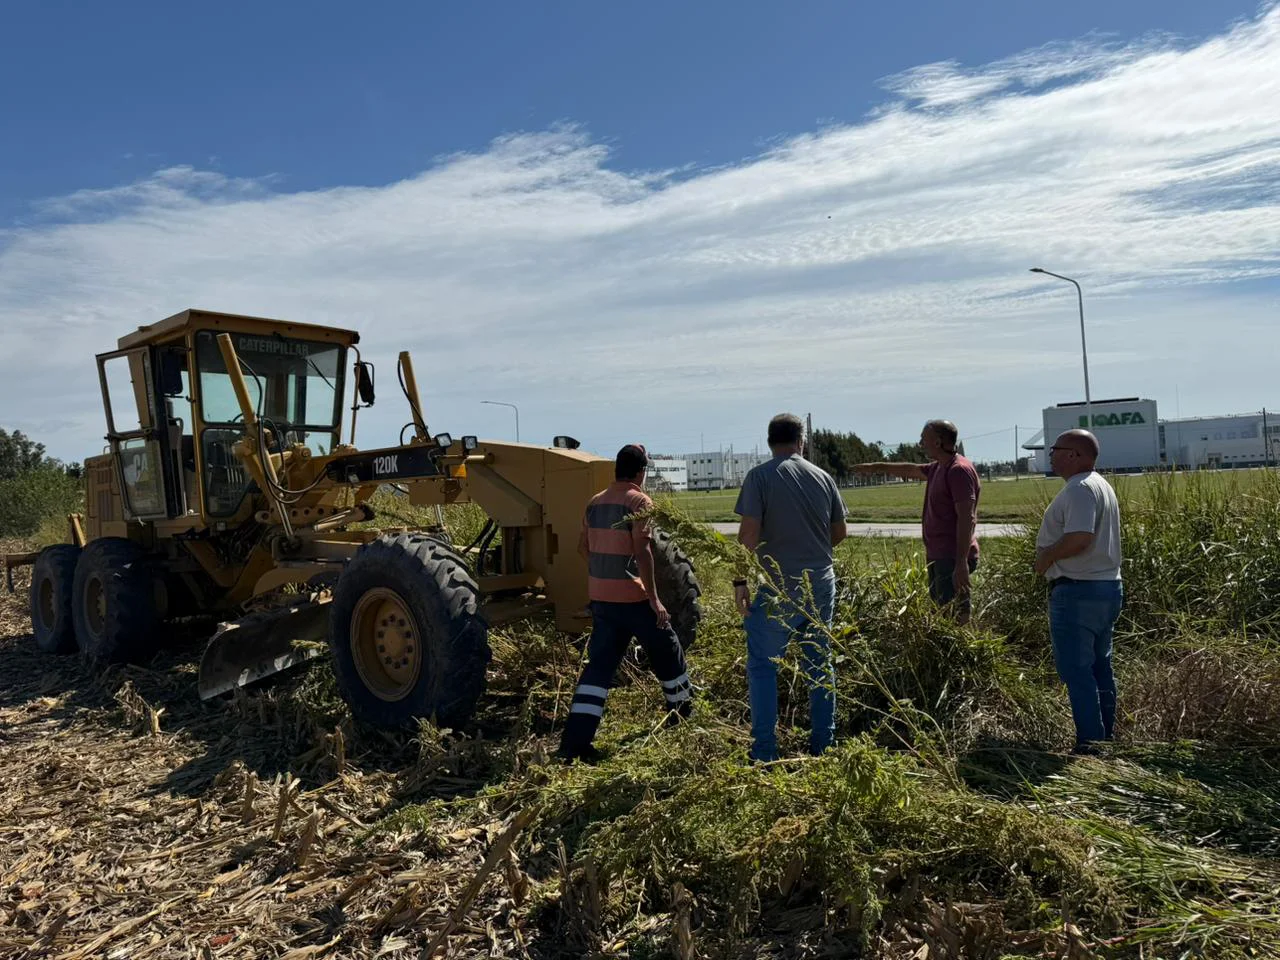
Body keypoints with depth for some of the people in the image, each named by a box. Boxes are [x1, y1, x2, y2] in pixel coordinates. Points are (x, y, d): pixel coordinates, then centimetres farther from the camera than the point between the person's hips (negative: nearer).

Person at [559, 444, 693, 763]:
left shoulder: (595, 502, 8)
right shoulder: (639, 501, -12)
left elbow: (583, 547, 16)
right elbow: (642, 551, -20)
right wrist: (654, 598, -18)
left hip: (600, 598, 6)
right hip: (632, 598, -6)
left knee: (598, 666, 8)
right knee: (667, 652, 17)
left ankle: (576, 741, 1)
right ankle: (683, 712, 36)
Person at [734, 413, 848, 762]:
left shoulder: (760, 476, -8)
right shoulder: (823, 477, 5)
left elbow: (749, 532, -15)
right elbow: (840, 532, 12)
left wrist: (740, 580, -9)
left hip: (780, 587, -5)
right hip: (821, 583, 5)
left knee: (763, 665, 5)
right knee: (820, 663, 15)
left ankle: (765, 751, 5)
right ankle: (824, 744, 23)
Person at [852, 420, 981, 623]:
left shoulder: (959, 470, -16)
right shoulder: (938, 468, 14)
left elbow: (966, 519, -22)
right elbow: (911, 470, 34)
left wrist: (961, 563, -26)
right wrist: (875, 467, 41)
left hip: (952, 558, -10)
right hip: (937, 556, 10)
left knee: (956, 616, -11)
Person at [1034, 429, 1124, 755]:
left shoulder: (1079, 489, -18)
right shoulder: (1100, 485, 17)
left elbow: (1080, 538, -30)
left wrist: (1047, 555, -15)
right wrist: (1053, 553, 14)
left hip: (1078, 591, -11)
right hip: (1107, 585, 11)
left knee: (1076, 667, -4)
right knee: (1099, 665, 18)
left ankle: (1090, 741, -1)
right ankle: (1106, 734, 27)